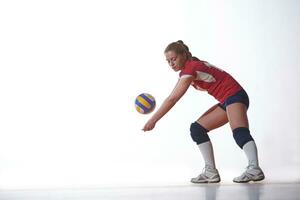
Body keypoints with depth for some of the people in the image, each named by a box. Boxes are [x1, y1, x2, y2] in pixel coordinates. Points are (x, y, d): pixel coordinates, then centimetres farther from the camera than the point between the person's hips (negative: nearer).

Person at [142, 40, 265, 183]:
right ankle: (211, 172, -1)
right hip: (226, 101, 10)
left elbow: (172, 99, -18)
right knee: (197, 129, 5)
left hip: (235, 96, -10)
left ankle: (254, 169, -51)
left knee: (240, 132, -32)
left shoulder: (191, 68, -15)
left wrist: (153, 120, -16)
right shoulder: (192, 65, 13)